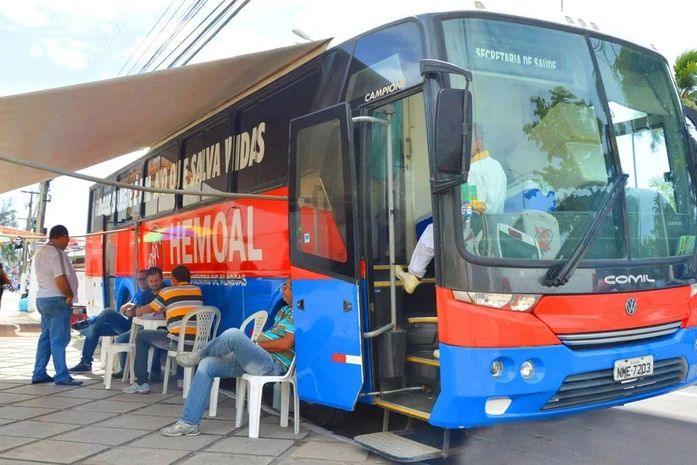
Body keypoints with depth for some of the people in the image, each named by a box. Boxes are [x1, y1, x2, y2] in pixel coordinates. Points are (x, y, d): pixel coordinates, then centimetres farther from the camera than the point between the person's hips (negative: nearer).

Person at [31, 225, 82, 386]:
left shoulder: (40, 253, 15)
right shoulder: (57, 253, -16)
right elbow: (60, 279, -24)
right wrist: (69, 295, -9)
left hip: (42, 298, 9)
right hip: (57, 300, -9)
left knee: (46, 337, 13)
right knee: (59, 339, -6)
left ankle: (39, 374, 16)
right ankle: (62, 376, -4)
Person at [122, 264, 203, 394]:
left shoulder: (167, 291, 4)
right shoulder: (198, 290, 14)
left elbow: (149, 309, 20)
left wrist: (138, 311, 43)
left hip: (177, 341, -5)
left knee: (141, 336, 18)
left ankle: (142, 383, 15)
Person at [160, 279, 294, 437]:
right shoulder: (284, 310, 21)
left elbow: (286, 344, -18)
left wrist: (257, 344, -7)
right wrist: (254, 344, 5)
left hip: (274, 364, -10)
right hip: (254, 358, 10)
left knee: (233, 334, -31)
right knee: (207, 364, -5)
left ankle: (198, 355, 2)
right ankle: (189, 422, -4)